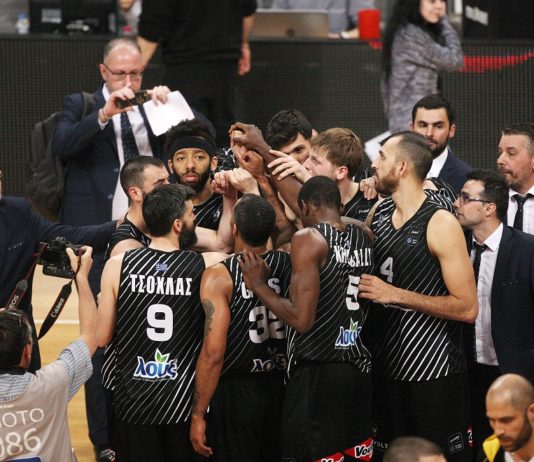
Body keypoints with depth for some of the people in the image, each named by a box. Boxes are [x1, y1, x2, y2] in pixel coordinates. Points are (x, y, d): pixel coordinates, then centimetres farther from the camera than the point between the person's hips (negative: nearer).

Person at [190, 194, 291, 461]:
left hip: (236, 392, -5)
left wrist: (198, 415, -14)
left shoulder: (219, 276, -16)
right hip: (281, 389, 5)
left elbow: (213, 353, -19)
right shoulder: (288, 265, -4)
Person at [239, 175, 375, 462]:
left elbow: (302, 319, -19)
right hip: (360, 370, 7)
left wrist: (258, 285, -7)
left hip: (317, 372, -7)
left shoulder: (309, 238, -12)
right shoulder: (364, 236, 8)